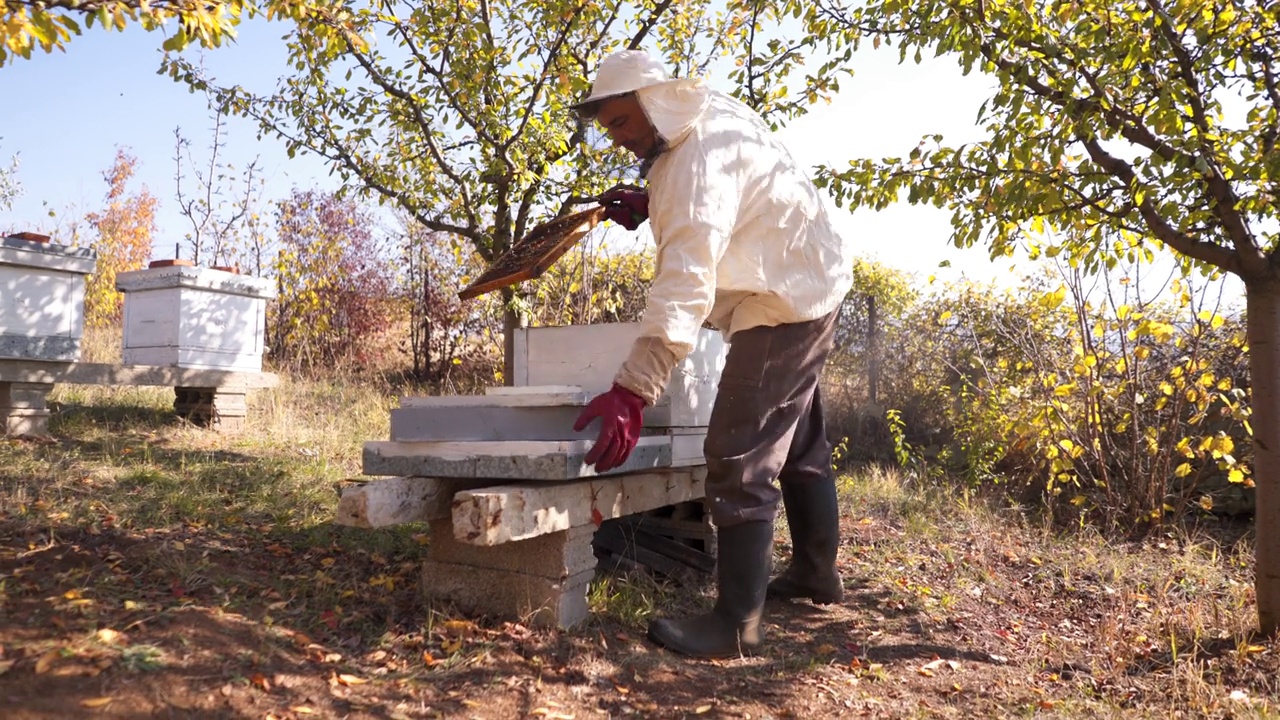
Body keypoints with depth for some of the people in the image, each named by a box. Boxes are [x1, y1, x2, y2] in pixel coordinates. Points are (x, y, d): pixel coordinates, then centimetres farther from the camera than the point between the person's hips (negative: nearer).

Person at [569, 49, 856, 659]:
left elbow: (685, 281, -37)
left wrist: (631, 389, -42)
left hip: (784, 300, -11)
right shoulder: (703, 124, 5)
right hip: (804, 289, 11)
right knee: (800, 442, 19)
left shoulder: (702, 151, -26)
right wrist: (650, 207, 0)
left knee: (739, 455, -13)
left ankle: (736, 623, -8)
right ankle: (816, 571, 35)